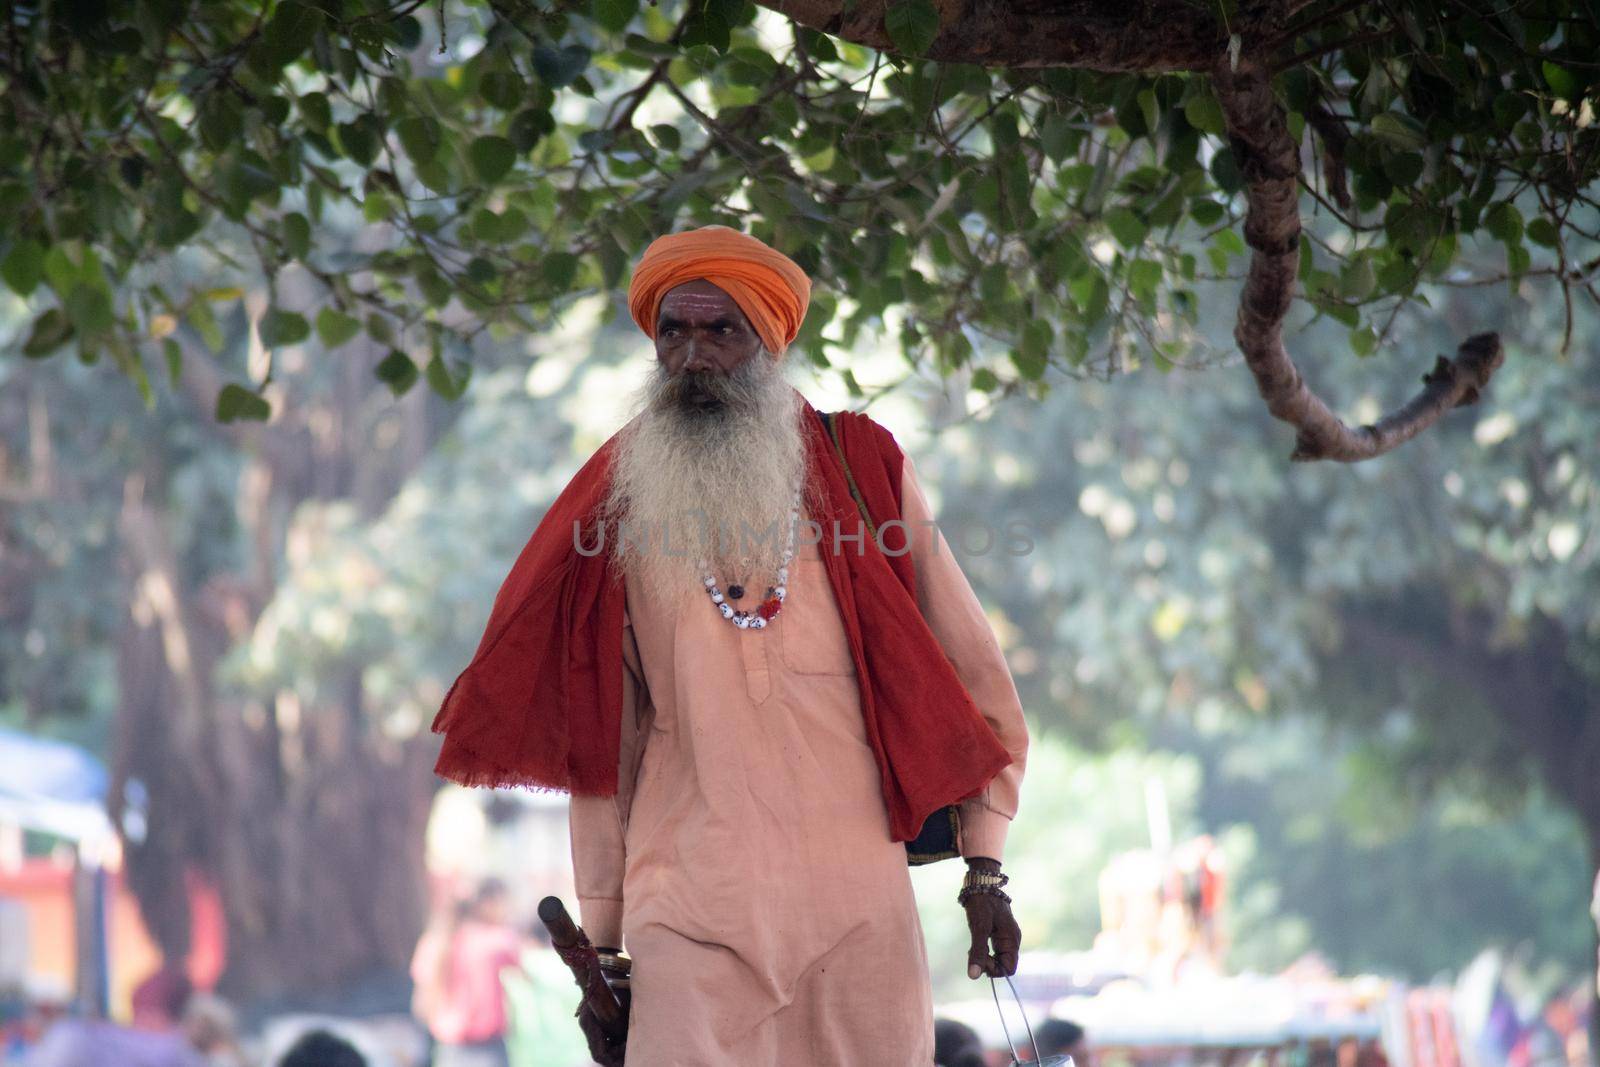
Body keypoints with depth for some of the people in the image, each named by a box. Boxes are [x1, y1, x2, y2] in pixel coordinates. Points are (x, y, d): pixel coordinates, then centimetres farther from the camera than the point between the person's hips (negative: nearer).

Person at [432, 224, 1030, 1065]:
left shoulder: (861, 470, 7)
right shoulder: (620, 507, 9)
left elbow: (970, 676, 10)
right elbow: (604, 738, 12)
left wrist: (985, 867, 2)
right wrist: (603, 943, 10)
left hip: (859, 911, 0)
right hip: (688, 924, 0)